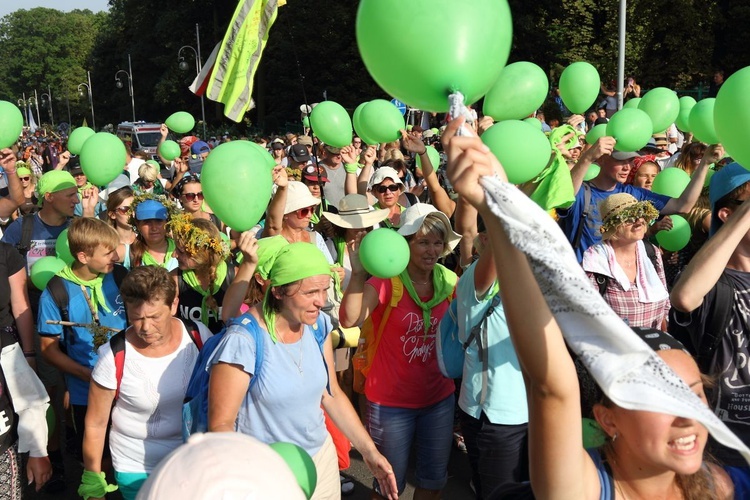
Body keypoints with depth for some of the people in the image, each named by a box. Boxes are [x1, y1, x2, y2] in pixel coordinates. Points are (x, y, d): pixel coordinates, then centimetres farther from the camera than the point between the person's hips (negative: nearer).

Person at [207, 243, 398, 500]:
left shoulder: (317, 326, -5)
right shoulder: (243, 340, -24)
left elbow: (331, 395, 6)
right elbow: (221, 424, -18)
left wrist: (369, 451, 3)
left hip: (321, 455, 6)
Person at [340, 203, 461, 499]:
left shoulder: (449, 282, -3)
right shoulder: (386, 281, -17)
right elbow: (350, 319, -31)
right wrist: (359, 273, -45)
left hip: (440, 398, 4)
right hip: (391, 402, -4)